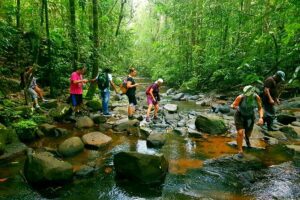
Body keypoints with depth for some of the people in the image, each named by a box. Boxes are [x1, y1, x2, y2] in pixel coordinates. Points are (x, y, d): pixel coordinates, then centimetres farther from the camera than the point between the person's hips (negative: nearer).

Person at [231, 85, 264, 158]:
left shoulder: (257, 97, -23)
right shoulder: (240, 97, -31)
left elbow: (260, 108, -15)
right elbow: (232, 105, -19)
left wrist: (261, 117, -27)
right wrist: (235, 107, -38)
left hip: (250, 116, 3)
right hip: (240, 116, -3)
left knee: (248, 133, 19)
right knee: (240, 133, -18)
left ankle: (247, 138, 58)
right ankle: (240, 150, -1)